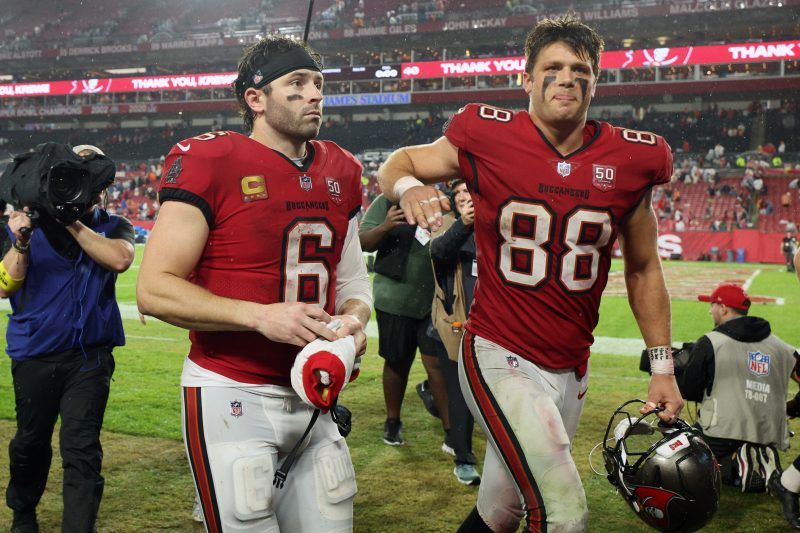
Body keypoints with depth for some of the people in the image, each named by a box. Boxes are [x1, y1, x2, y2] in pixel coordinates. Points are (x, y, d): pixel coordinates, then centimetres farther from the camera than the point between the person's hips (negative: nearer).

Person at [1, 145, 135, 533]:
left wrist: (72, 223, -18)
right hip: (35, 355, 1)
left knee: (81, 449, -7)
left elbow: (120, 259, -20)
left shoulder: (113, 227, 3)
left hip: (90, 357, -1)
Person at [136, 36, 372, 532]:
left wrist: (354, 318, -5)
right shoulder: (211, 163, -11)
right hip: (231, 396, -6)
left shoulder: (342, 171, 8)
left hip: (312, 394, 6)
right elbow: (155, 289, -14)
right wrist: (261, 315, -23)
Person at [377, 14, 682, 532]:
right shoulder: (488, 139, -7)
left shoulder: (628, 160, 2)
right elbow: (400, 162, 8)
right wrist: (407, 186, -17)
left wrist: (663, 365, 9)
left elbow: (643, 269, 12)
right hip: (500, 357, -4)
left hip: (570, 371, 4)